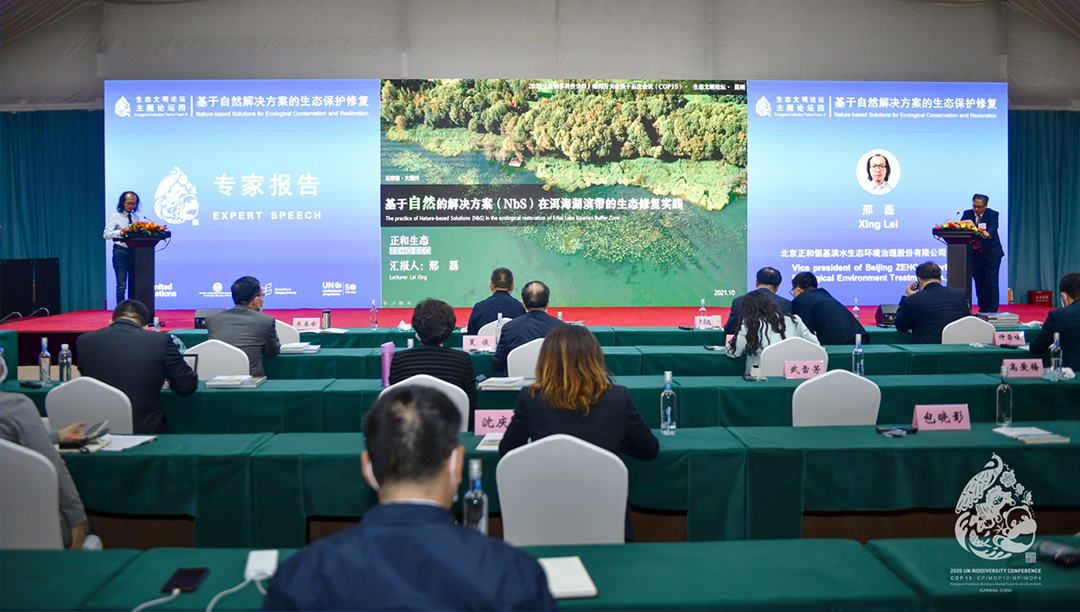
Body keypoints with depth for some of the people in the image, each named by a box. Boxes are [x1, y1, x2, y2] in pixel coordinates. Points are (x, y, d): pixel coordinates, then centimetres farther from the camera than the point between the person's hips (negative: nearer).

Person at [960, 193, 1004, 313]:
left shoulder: (992, 214, -6)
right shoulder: (968, 214, 5)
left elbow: (993, 227, -24)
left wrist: (988, 233, -47)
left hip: (991, 254, -3)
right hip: (975, 254, 3)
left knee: (991, 283, -6)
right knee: (979, 283, 7)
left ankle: (991, 310, 1)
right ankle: (983, 309, 16)